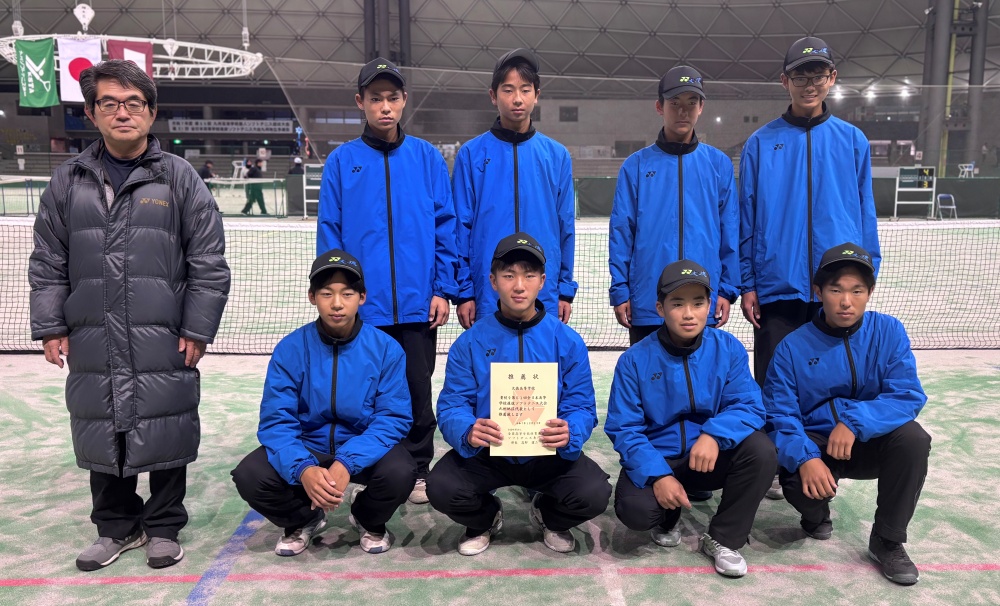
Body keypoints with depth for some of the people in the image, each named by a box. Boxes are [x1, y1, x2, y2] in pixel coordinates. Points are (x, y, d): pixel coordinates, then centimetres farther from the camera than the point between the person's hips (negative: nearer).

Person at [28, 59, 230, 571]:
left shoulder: (179, 178, -1)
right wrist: (50, 328, 4)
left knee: (165, 435, 5)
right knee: (101, 436, 12)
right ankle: (116, 526, 30)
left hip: (164, 344, -3)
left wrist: (197, 330, -6)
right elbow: (47, 264, 11)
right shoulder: (68, 181, 8)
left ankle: (163, 528, 23)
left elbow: (209, 263, -2)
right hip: (93, 344, 3)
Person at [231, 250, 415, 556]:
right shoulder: (290, 349, -12)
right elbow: (276, 421, -15)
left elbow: (393, 418, -16)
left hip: (364, 449, -1)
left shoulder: (386, 349, -14)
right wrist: (303, 468, -35)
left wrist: (347, 463, -33)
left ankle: (368, 520, 7)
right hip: (306, 447, 1)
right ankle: (304, 520, 11)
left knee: (399, 472, -31)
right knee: (249, 476, -23)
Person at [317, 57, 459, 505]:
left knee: (418, 390, 11)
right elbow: (330, 233, 2)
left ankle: (418, 471, 27)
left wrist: (444, 289, -3)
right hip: (363, 305, 0)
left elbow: (445, 227, 2)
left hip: (418, 303, 0)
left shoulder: (427, 158, 4)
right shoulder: (342, 161, 3)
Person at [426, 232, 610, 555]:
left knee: (594, 493, -25)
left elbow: (581, 407, -7)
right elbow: (452, 406, -9)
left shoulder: (567, 342, -5)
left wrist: (568, 433, -31)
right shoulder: (469, 343, -5)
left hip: (549, 454, 0)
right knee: (441, 487, -26)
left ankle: (549, 516, 15)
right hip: (485, 453, 0)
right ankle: (486, 518, 13)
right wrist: (469, 432, -33)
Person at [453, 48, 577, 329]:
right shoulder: (471, 154, 2)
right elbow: (461, 226, 1)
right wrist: (464, 291, -3)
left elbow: (566, 227, 8)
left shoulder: (557, 155, 7)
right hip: (488, 294, -1)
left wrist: (566, 289, 5)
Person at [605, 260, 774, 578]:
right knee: (634, 509, -31)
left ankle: (723, 539, -4)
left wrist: (714, 435, -35)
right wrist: (658, 475, -27)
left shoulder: (729, 349, -7)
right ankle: (668, 516, 12)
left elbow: (748, 406, -14)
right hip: (656, 458, -2)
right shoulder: (634, 360, -11)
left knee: (761, 450, -27)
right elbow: (625, 429, -12)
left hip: (711, 456, 2)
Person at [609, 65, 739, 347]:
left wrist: (728, 289, -1)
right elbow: (621, 232, 1)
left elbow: (730, 232, 6)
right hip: (647, 303, -1)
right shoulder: (636, 166, 4)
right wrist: (619, 290, -5)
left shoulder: (719, 164, 8)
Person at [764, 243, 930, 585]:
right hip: (813, 446, -1)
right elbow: (780, 417, -15)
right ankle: (817, 515, 11)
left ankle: (887, 541, -8)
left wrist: (855, 422, -32)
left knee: (912, 438, -29)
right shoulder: (792, 347, -12)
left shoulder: (889, 332, -8)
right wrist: (804, 458, -34)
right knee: (798, 482, -32)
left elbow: (909, 396, -17)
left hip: (870, 443, 2)